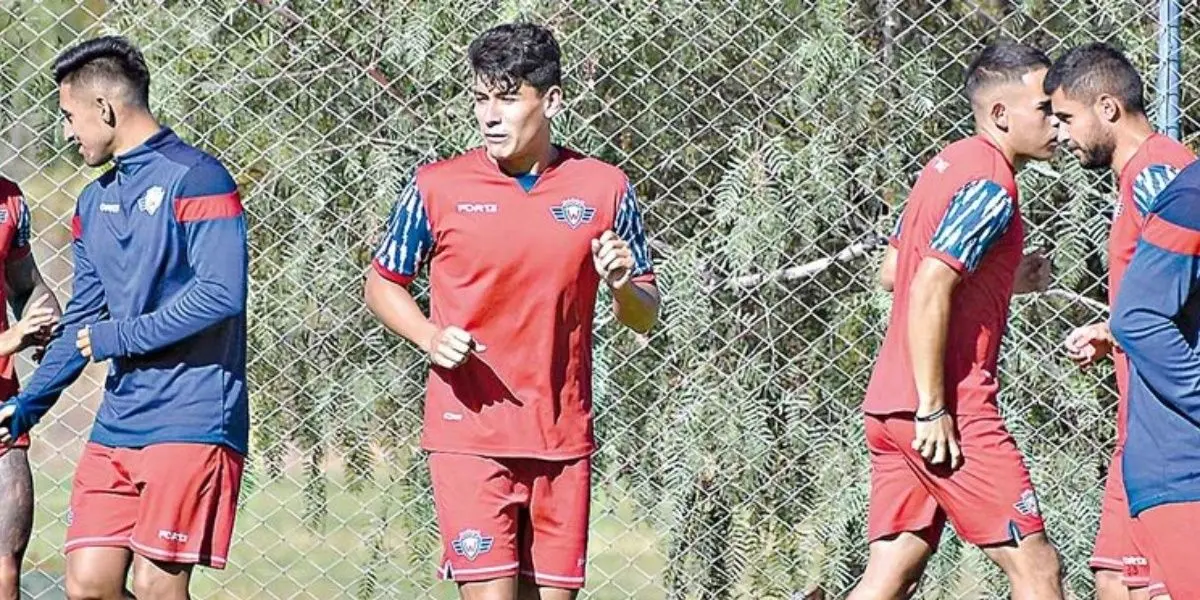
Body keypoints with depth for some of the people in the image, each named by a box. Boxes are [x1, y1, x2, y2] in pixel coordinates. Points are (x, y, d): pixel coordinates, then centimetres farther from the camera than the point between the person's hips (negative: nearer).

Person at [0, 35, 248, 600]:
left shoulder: (195, 178, -8)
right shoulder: (96, 200, 17)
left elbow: (221, 294, -19)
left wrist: (117, 338, -11)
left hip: (190, 421, -8)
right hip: (117, 423, 8)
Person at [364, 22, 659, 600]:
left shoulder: (605, 189, 3)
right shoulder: (437, 187, -1)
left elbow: (644, 318, 11)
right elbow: (382, 283, 10)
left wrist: (623, 286, -13)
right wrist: (430, 336, -9)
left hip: (563, 438, 3)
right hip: (469, 434, -2)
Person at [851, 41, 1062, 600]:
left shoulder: (948, 165, 16)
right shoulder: (990, 185, -13)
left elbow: (894, 273, 25)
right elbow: (929, 290, -22)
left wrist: (1007, 279, 20)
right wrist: (933, 409, -22)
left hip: (890, 406, 9)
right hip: (951, 411, -9)